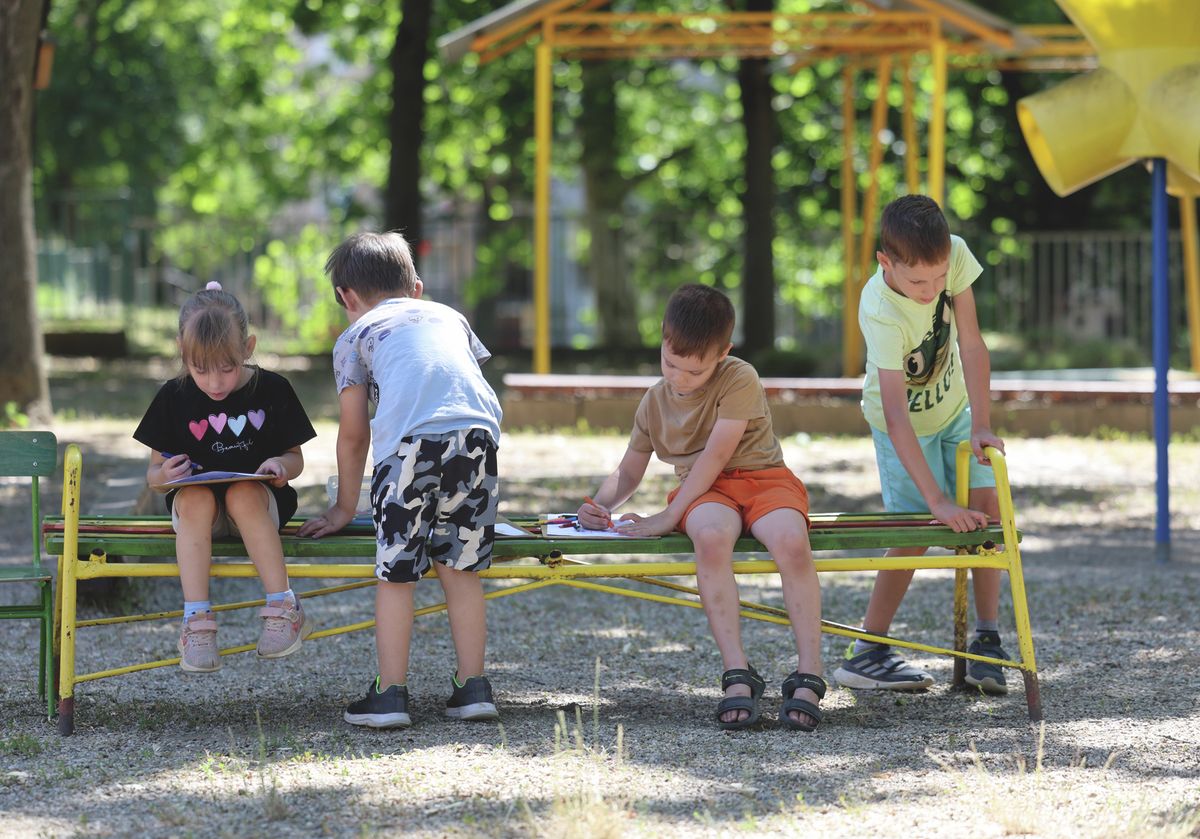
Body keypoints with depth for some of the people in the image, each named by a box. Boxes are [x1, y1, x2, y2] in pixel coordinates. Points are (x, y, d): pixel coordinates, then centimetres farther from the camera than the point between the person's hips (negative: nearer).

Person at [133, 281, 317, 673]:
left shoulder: (271, 390, -1)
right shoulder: (173, 397, 0)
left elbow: (295, 459, 5)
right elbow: (154, 472, 4)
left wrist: (281, 466, -19)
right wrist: (162, 476, -21)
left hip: (259, 498, -1)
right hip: (195, 503, 1)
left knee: (243, 495, -35)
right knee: (195, 498, -34)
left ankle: (283, 608, -29)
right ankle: (197, 621, -37)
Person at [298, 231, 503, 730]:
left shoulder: (356, 336, 23)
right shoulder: (449, 317, 34)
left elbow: (353, 434, 23)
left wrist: (345, 507, 32)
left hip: (412, 442, -3)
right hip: (478, 435, 3)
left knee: (397, 574, 4)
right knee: (460, 567, 13)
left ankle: (390, 695, 3)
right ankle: (473, 687, 13)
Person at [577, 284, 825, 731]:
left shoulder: (739, 380, -8)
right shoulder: (654, 401, 12)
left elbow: (716, 455, -15)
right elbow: (629, 472, 22)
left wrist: (669, 516, -19)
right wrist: (600, 504, 0)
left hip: (764, 477, -3)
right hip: (706, 492, 3)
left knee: (791, 542, -38)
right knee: (711, 537, -38)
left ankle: (808, 677, -36)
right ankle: (737, 676, -42)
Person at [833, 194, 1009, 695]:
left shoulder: (954, 254, -26)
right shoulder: (881, 312, -38)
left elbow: (970, 344, -18)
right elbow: (897, 416, -40)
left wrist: (980, 426, -24)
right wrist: (937, 500, -44)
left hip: (954, 408, 4)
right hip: (905, 423, -4)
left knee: (987, 504, -10)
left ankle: (986, 639, -2)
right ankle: (865, 654, 0)